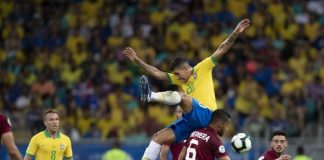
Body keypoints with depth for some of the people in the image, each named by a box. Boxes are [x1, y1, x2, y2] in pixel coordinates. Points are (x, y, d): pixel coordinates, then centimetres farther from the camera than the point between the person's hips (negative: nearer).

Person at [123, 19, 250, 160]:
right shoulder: (179, 79, 18)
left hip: (206, 115, -7)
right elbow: (157, 73, 15)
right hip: (192, 119, 7)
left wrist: (235, 33, -12)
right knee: (159, 137, 0)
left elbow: (221, 49, -2)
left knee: (182, 96, -31)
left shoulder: (202, 69, 3)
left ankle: (151, 96, -40)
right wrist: (136, 60, 8)